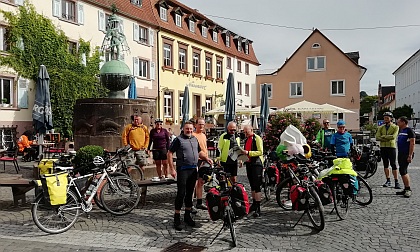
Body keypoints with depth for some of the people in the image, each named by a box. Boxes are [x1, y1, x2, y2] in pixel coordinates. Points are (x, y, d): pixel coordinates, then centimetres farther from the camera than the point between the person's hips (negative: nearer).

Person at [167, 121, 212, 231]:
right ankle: (177, 218, 2)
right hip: (182, 169, -6)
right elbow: (170, 153, -6)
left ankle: (187, 216, 24)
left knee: (190, 193, 12)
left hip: (193, 169, 6)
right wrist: (172, 168, -11)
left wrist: (206, 158, 7)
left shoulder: (195, 139, 14)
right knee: (181, 193, -7)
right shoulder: (178, 139, -5)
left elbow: (199, 152, 25)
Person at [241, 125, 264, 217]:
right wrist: (242, 153, 4)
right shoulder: (246, 139, 16)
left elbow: (260, 152, -17)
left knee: (257, 186, -10)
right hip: (249, 163, 8)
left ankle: (258, 208, -9)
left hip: (256, 164, -8)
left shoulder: (257, 138, -9)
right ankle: (254, 204, 26)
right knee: (252, 185, 15)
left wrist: (248, 153, -24)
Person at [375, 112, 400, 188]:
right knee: (385, 164, 8)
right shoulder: (381, 127, 11)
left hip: (391, 147, -4)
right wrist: (388, 138, -13)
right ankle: (388, 180, 15)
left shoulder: (395, 127, 0)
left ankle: (396, 182, -3)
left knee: (393, 164, -5)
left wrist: (383, 136, -9)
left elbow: (393, 136, -16)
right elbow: (377, 137, -3)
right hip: (383, 147, 4)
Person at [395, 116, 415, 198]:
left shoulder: (409, 130, -10)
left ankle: (408, 189, -8)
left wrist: (410, 155, -21)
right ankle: (406, 189, 16)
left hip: (406, 154, -9)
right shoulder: (400, 131, 17)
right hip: (401, 154, 9)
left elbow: (412, 143, -16)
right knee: (403, 171, 10)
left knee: (402, 171, -14)